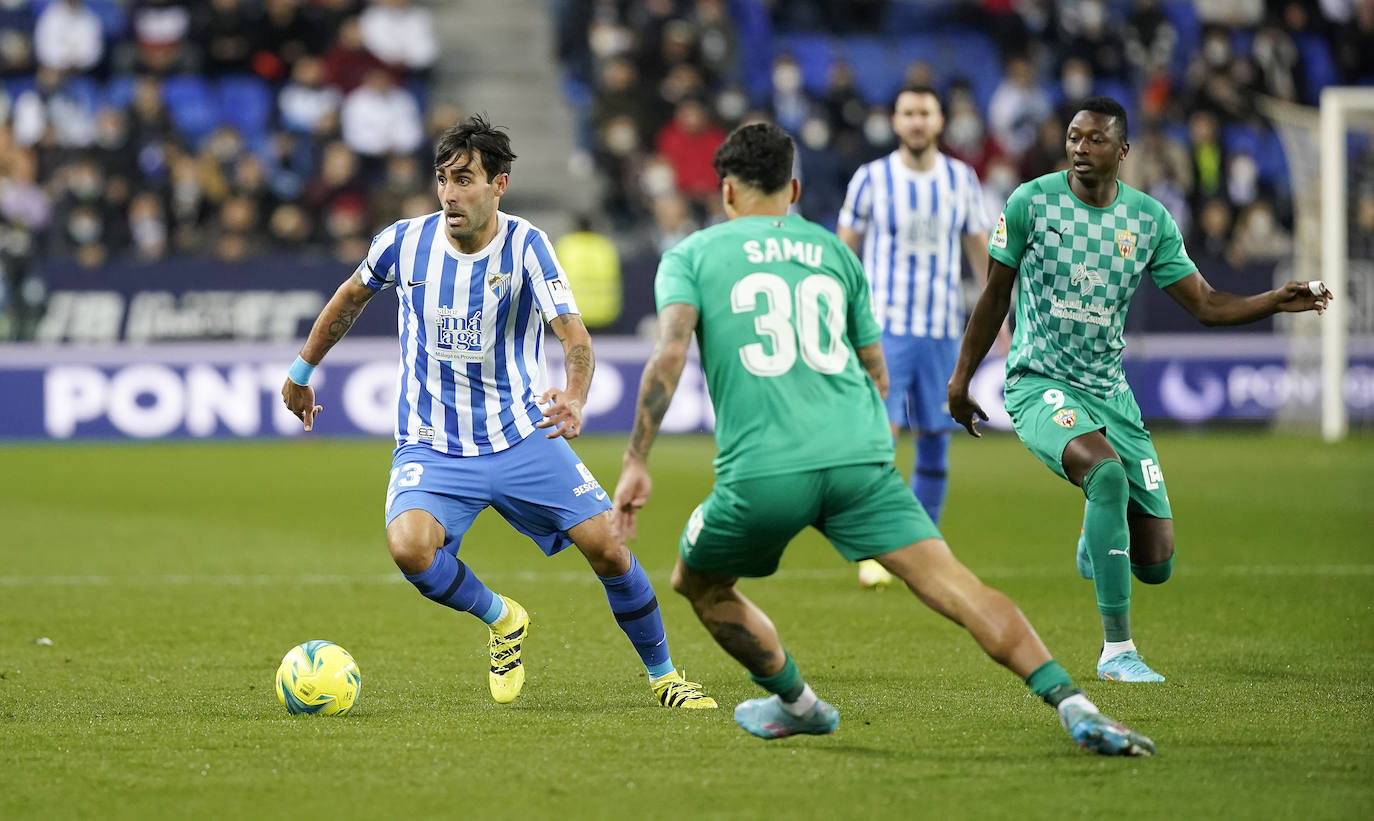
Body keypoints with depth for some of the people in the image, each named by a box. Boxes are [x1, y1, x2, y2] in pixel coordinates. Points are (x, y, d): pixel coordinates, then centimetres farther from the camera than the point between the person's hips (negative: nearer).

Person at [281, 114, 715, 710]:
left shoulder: (524, 246, -13)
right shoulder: (405, 242, -6)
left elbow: (572, 334, -24)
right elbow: (351, 296, 15)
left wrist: (575, 400, -45)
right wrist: (302, 371, 23)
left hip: (522, 437, 0)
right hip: (432, 447, 0)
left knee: (607, 546, -8)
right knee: (409, 546, -27)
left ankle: (664, 677, 17)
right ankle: (501, 621, 3)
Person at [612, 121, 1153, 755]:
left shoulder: (690, 255, 13)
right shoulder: (833, 252, 23)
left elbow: (669, 353, -5)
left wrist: (636, 461, -5)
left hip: (762, 471, -2)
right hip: (860, 456, 2)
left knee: (697, 582, 26)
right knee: (953, 586, -7)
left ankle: (796, 703, 33)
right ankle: (1069, 701, -23)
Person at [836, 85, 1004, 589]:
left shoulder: (961, 180, 6)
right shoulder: (871, 179, -2)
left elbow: (980, 248, 13)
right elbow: (844, 249, 3)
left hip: (943, 329, 3)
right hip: (885, 326, -3)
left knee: (935, 440, 6)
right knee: (881, 434, -14)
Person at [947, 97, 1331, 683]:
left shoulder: (1149, 219, 2)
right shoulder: (1031, 203, -6)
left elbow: (1204, 304, 5)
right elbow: (995, 295, 4)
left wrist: (1276, 302, -11)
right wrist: (961, 378, 8)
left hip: (1109, 390, 4)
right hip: (1039, 385, -4)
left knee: (1155, 564, -1)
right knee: (1107, 470, -36)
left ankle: (1098, 538, 40)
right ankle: (1117, 650, -25)